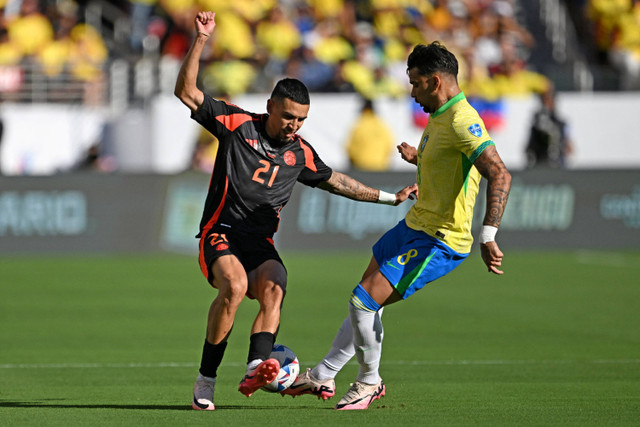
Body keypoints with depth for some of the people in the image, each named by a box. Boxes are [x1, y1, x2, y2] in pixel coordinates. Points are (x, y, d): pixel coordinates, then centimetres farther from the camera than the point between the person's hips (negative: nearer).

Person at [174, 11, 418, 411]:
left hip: (261, 243, 4)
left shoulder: (300, 153, 12)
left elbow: (336, 181, 29)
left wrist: (390, 197, 29)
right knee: (235, 284, -32)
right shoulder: (237, 123, 0)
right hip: (221, 233, -4)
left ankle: (256, 368, -50)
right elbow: (187, 92, -4)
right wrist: (202, 40, -14)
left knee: (273, 289, -28)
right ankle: (206, 380, -24)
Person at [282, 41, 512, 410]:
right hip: (414, 227, 10)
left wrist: (488, 237, -37)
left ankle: (369, 382, 9)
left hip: (440, 242, -10)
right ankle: (323, 377, 29)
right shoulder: (439, 116, 10)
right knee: (364, 302, 16)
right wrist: (419, 158, 21)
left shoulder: (462, 121, -22)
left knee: (364, 300, -12)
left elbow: (500, 175, -32)